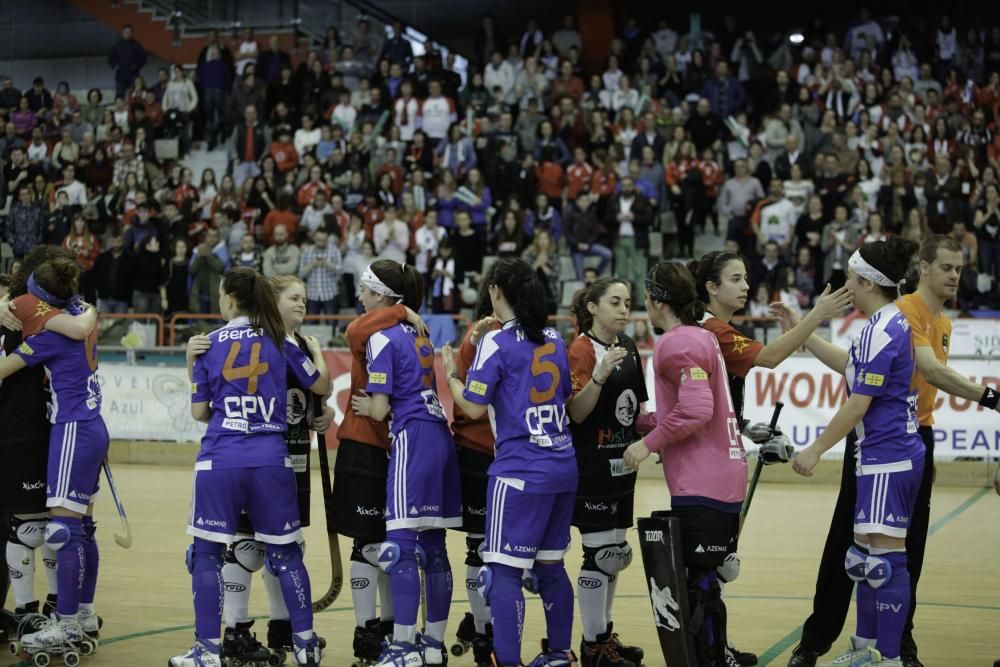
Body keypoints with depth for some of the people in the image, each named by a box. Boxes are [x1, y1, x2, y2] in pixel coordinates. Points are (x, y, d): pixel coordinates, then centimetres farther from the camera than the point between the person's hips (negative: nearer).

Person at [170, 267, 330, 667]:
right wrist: (316, 353, 34)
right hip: (271, 460, 2)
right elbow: (321, 387, 14)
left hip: (220, 461, -2)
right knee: (285, 552, 11)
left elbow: (199, 412, 6)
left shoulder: (208, 345, 3)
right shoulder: (280, 342, 5)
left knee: (207, 552, 7)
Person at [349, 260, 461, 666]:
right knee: (433, 547, 10)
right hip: (440, 435, 9)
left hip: (411, 439, -9)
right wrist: (374, 403, 13)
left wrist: (364, 406, 10)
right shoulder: (417, 333, 18)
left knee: (400, 546, -9)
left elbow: (380, 409, -10)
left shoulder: (381, 338, -6)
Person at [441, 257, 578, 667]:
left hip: (519, 472, -7)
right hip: (563, 468, 7)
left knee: (503, 571, -4)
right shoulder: (553, 340, 11)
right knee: (550, 565, 16)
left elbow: (474, 407, -11)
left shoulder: (496, 343, -9)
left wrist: (450, 374, 5)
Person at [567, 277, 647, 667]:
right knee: (600, 554, -6)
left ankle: (604, 634, 24)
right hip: (593, 466, -8)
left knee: (615, 554, 13)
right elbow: (576, 413, -21)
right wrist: (599, 376, -34)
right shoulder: (582, 349, -13)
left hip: (621, 463, 8)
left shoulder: (627, 346, 10)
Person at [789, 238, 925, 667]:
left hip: (887, 459, -11)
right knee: (866, 553, 16)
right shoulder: (891, 322, 12)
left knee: (885, 558, -7)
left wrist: (815, 450, -12)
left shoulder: (880, 332, -17)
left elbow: (858, 404, -18)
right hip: (885, 457, 11)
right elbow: (849, 366, 25)